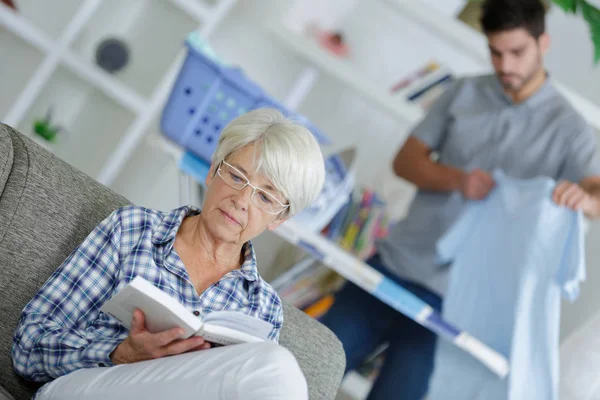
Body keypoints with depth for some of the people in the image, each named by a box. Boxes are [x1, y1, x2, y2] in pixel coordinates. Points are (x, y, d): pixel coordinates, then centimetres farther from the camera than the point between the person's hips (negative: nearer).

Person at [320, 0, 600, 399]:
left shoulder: (567, 128, -2)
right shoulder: (465, 92, 7)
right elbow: (406, 160, 6)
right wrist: (456, 179, -16)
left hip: (454, 295, -3)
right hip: (396, 262, 3)